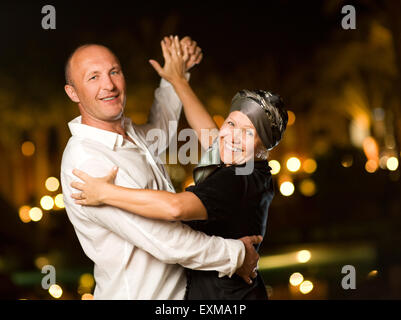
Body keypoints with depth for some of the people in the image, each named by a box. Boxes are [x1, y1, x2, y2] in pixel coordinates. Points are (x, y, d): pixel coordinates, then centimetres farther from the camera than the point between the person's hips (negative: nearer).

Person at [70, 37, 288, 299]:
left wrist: (106, 193, -29)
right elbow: (208, 132, 20)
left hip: (222, 296, -9)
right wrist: (178, 80, 29)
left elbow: (176, 207, -39)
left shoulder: (235, 183, -24)